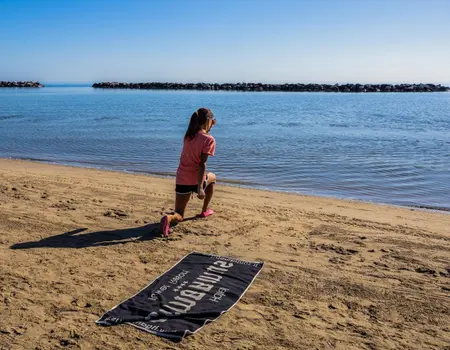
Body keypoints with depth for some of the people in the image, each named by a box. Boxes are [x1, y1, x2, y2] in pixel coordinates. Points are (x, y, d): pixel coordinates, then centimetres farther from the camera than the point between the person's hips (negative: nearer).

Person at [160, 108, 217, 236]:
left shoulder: (189, 135, 9)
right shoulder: (209, 140, -9)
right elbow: (202, 164, -19)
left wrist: (210, 126, 33)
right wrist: (199, 187, -24)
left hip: (181, 180, 5)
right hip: (196, 180, -4)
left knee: (179, 216, 11)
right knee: (212, 178, 34)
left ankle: (169, 218, -26)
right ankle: (204, 211, 34)